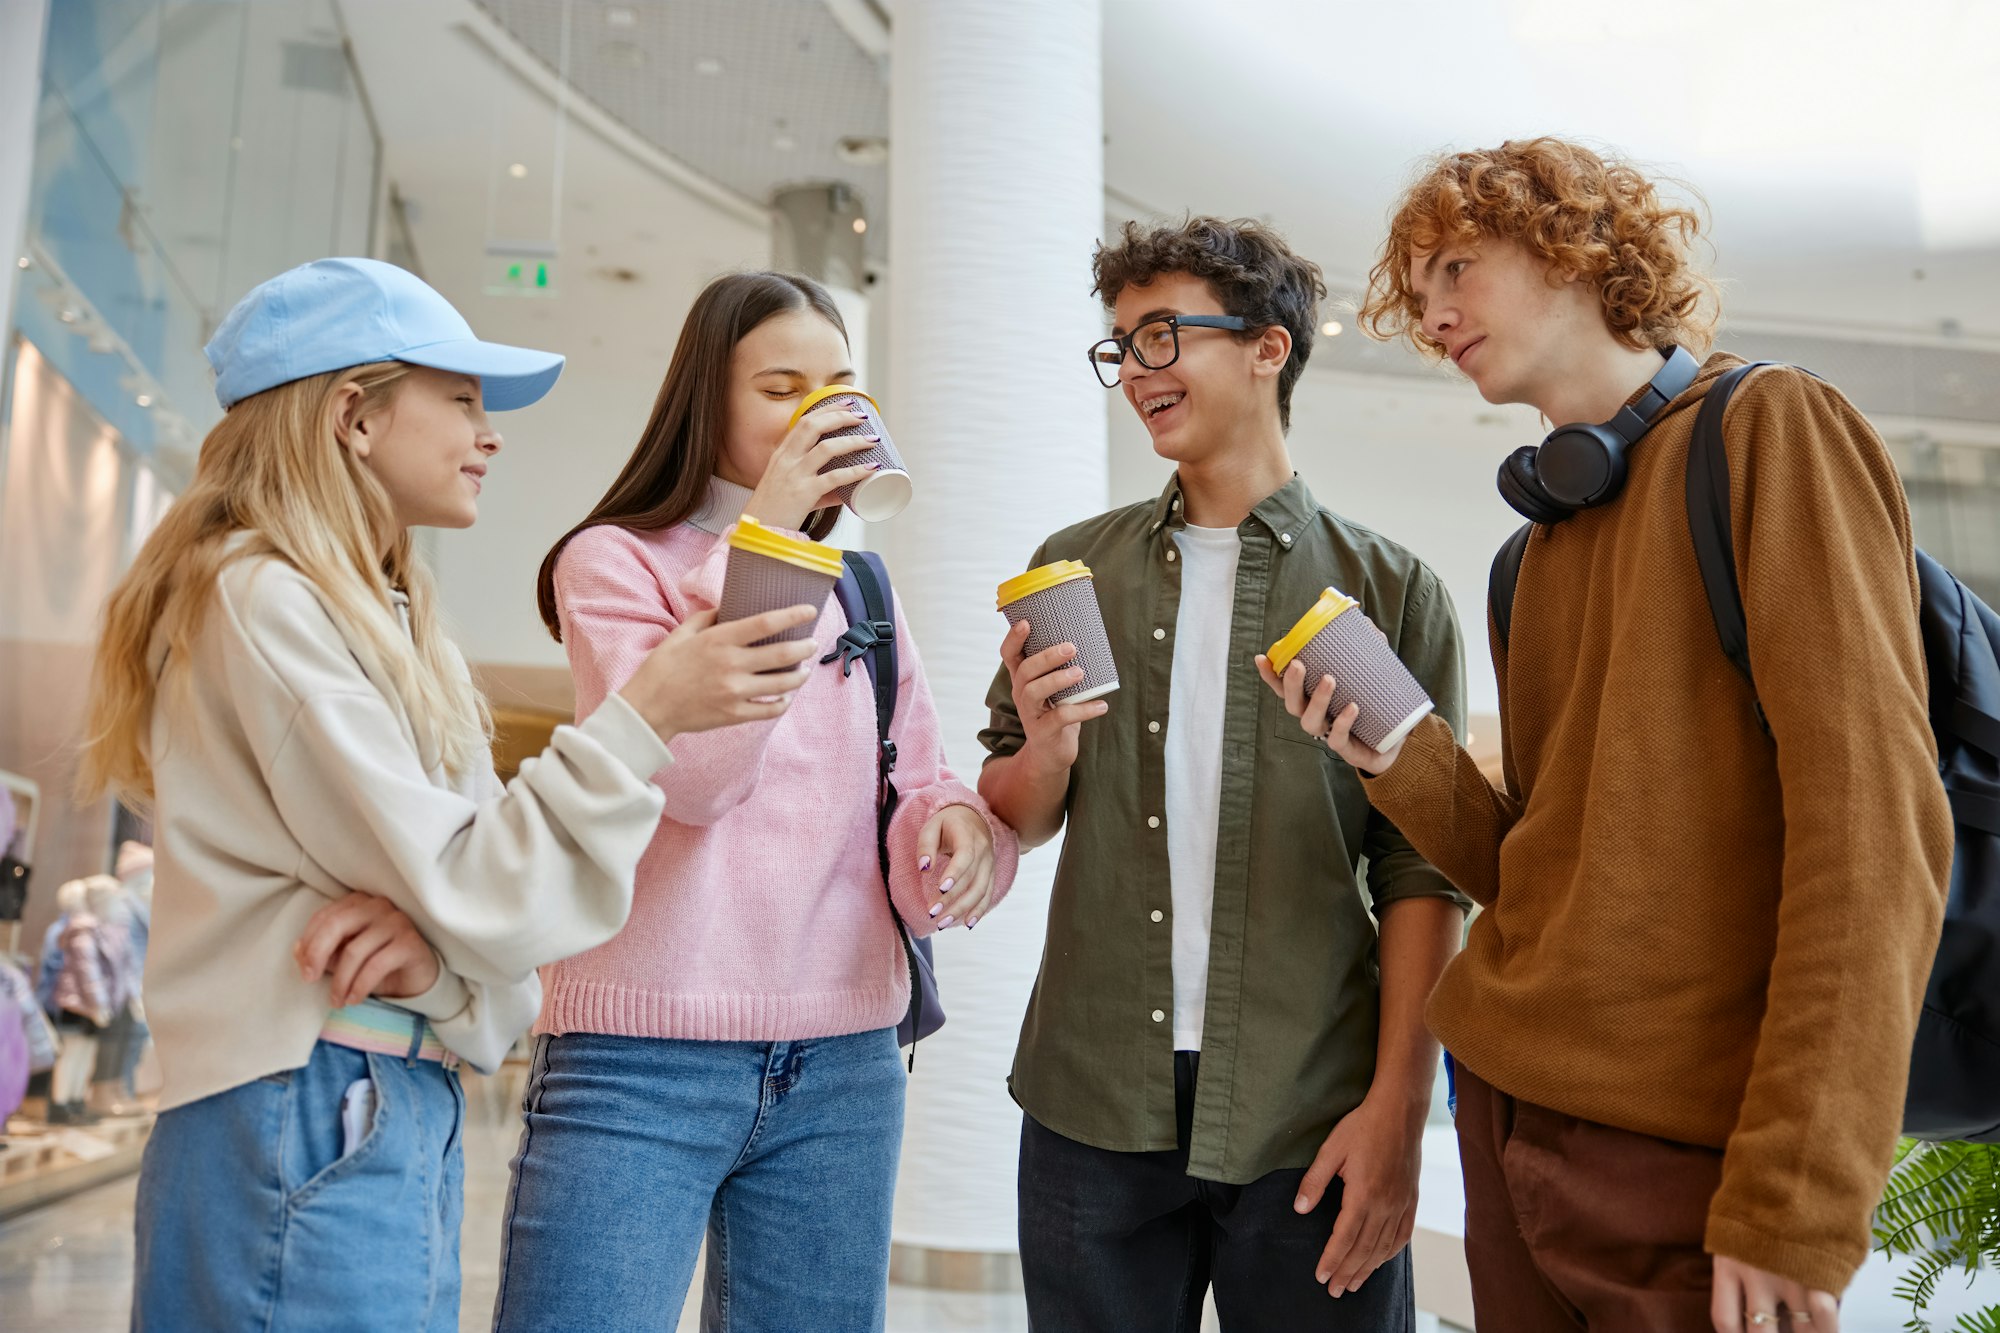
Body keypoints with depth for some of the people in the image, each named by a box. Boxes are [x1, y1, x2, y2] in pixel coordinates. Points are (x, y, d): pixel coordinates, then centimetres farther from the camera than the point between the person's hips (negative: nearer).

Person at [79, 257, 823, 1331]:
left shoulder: (386, 618, 15)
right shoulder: (265, 597, -13)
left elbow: (471, 881, 8)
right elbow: (463, 897, -17)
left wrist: (439, 947, -14)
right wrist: (640, 718, -17)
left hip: (402, 1115, 9)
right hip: (307, 1125, -9)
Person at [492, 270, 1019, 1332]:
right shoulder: (615, 560, -1)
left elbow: (912, 788, 12)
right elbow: (689, 775, -16)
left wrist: (955, 821, -12)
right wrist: (761, 538, -14)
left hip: (843, 1070, 5)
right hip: (643, 1057, -4)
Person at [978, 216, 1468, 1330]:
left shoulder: (1391, 591, 0)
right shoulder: (1075, 567, 8)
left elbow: (1420, 873, -1)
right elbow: (1011, 825, 12)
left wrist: (1398, 1107, -9)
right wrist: (1045, 749, -9)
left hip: (1311, 1113, -2)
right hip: (1094, 1100, 3)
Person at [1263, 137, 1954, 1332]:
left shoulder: (1769, 429, -7)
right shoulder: (1538, 550, 14)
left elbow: (1876, 822, -16)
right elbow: (1538, 869, 12)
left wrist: (1798, 1206, -19)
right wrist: (1404, 765, -6)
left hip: (1683, 1148, -6)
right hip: (1506, 1110, 7)